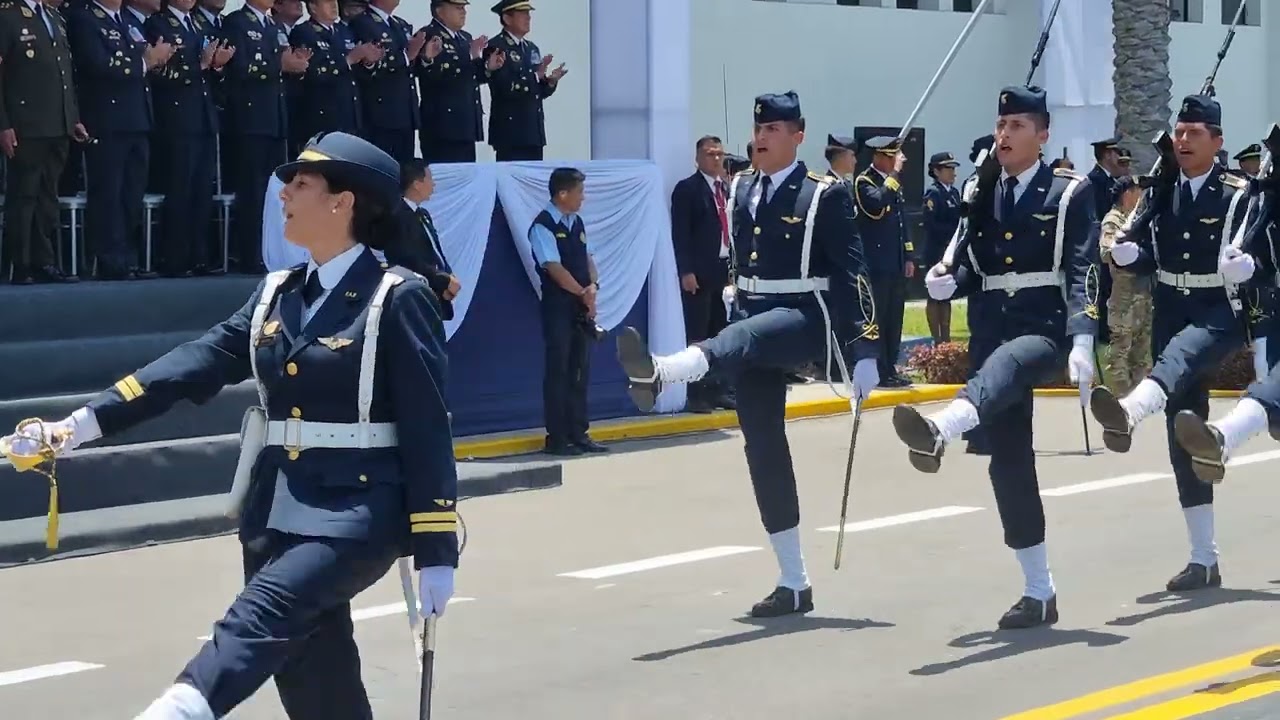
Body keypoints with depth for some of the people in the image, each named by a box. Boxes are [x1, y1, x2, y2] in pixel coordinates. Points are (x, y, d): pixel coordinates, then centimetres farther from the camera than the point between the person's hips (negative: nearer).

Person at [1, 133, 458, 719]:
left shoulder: (397, 298, -8)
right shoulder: (275, 294, 13)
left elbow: (428, 430, -10)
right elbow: (195, 363, 6)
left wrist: (436, 552, -12)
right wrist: (85, 422, -5)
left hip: (357, 509, -7)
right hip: (277, 507, 7)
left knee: (259, 619, -29)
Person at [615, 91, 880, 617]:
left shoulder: (826, 195, -6)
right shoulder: (740, 190, 12)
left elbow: (853, 276, -9)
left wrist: (864, 353, -13)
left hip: (806, 319, -6)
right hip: (754, 323, 7)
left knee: (738, 341, -38)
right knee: (763, 447, 3)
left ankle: (657, 374, -69)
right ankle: (793, 583, 10)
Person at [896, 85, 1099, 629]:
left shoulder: (1071, 192, 1)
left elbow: (1083, 271, -9)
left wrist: (1082, 340, -21)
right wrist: (946, 282, -7)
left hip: (1045, 329, -5)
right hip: (992, 332, 5)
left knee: (1004, 363, -40)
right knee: (1008, 461, 3)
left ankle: (939, 431, -72)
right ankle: (1039, 591, 11)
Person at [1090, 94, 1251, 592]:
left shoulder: (1238, 195, -4)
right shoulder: (1161, 194, 9)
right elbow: (1150, 258, 12)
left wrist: (1247, 265, -28)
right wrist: (1128, 253, -11)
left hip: (1220, 312, -5)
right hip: (1170, 312, 5)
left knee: (1179, 356, -39)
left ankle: (1129, 413, -74)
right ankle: (1203, 559, 10)